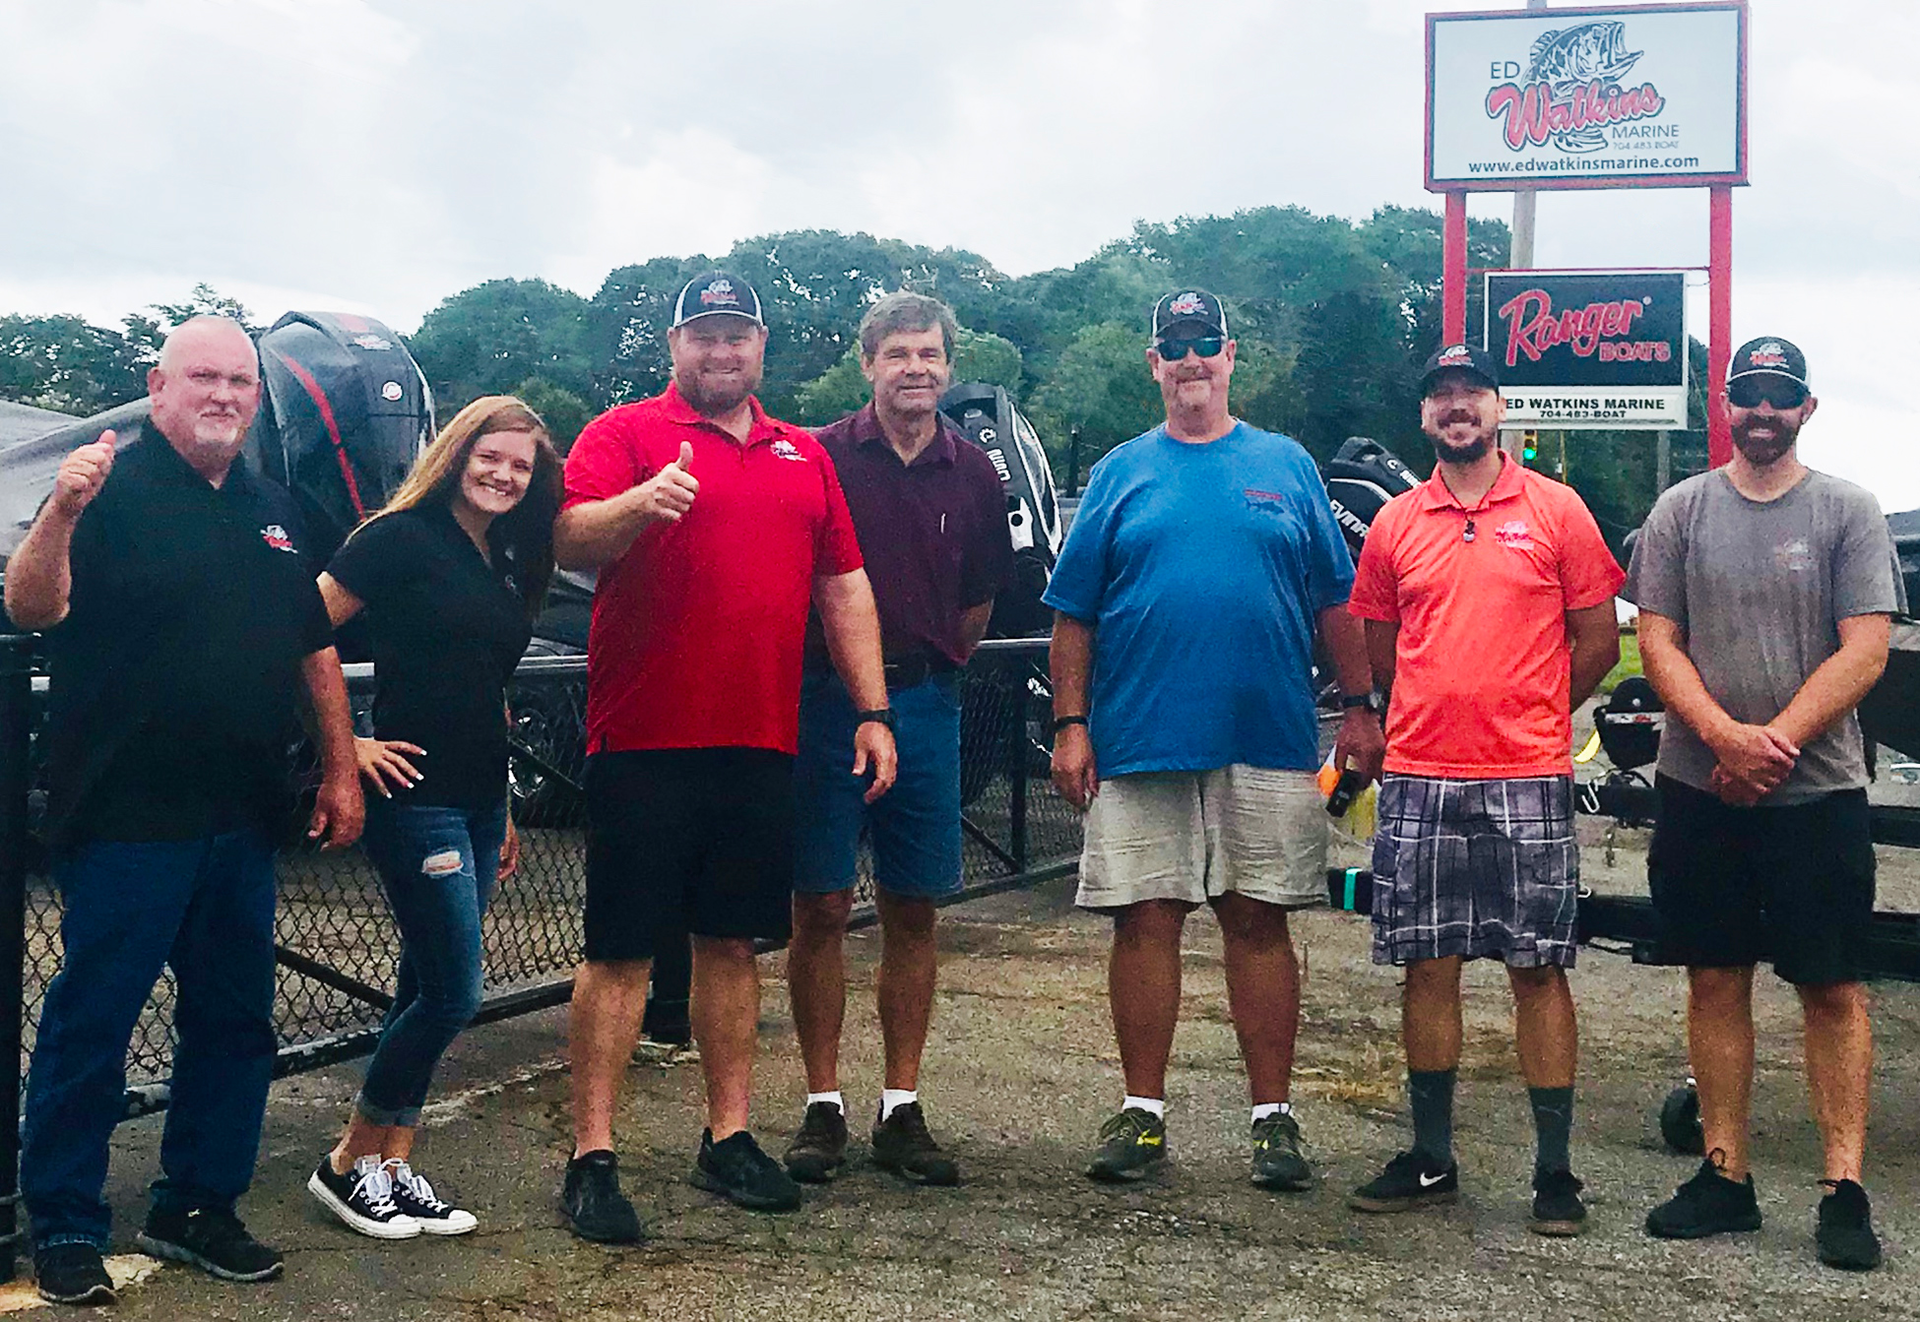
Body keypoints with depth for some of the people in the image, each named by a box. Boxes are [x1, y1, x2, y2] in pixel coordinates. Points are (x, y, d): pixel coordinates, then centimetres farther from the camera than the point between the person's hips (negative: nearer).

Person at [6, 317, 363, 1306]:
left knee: (234, 1021, 13)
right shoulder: (114, 490, -6)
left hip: (240, 817, 7)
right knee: (92, 1020, 1)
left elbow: (315, 648, 20)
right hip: (125, 816, -7)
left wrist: (340, 770, 16)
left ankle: (198, 1206, 26)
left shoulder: (272, 509, 14)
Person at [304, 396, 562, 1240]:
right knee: (453, 992, -7)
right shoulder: (402, 538, -9)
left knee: (426, 990, 10)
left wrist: (504, 811, 21)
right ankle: (349, 1163, 9)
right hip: (414, 794, -8)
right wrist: (344, 745, -13)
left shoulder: (508, 567, 14)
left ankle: (394, 1168, 18)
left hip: (477, 802, 8)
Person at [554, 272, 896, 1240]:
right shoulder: (625, 434, 1)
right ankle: (592, 1157, 4)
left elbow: (844, 586, 17)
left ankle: (728, 1138, 23)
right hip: (644, 742, -5)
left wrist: (873, 711, 10)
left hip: (759, 742, 5)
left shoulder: (804, 456, 17)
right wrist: (642, 503, -34)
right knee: (621, 950, -1)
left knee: (733, 943, 13)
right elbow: (569, 544, -14)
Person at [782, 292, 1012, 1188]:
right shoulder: (819, 460, -1)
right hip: (826, 701, -3)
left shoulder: (972, 474, 8)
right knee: (820, 911, 0)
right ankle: (823, 1107, 10)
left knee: (912, 914, 6)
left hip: (926, 703, 3)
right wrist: (836, 670, 2)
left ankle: (901, 1112, 14)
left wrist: (928, 668, 11)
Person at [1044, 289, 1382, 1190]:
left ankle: (1272, 1116, 12)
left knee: (1259, 922, 4)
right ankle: (1143, 1112, 14)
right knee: (1144, 922, 3)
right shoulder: (1121, 475, 9)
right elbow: (1073, 615, 7)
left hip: (1270, 743, 0)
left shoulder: (1286, 466, 10)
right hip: (1138, 741, 0)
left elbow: (1335, 602, 10)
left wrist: (1359, 709, 4)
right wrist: (1070, 724, -1)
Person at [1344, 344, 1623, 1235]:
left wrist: (1527, 717, 8)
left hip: (1527, 778, -2)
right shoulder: (1395, 523, 10)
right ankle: (1430, 1161, 18)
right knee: (1426, 968, 7)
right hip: (1419, 780, 3)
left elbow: (1598, 640, 5)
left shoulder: (1555, 511, 3)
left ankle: (1554, 1171, 10)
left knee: (1538, 969, 1)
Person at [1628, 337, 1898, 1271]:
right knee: (1716, 980, 7)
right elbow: (1658, 643, 2)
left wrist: (1774, 742, -14)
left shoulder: (1847, 512, 3)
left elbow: (1864, 651, -5)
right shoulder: (1680, 511, 8)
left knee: (1833, 987, 0)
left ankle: (1844, 1191, 4)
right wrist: (1727, 737, -13)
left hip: (1817, 791, -2)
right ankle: (1725, 1177, 15)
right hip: (1697, 786, 2)